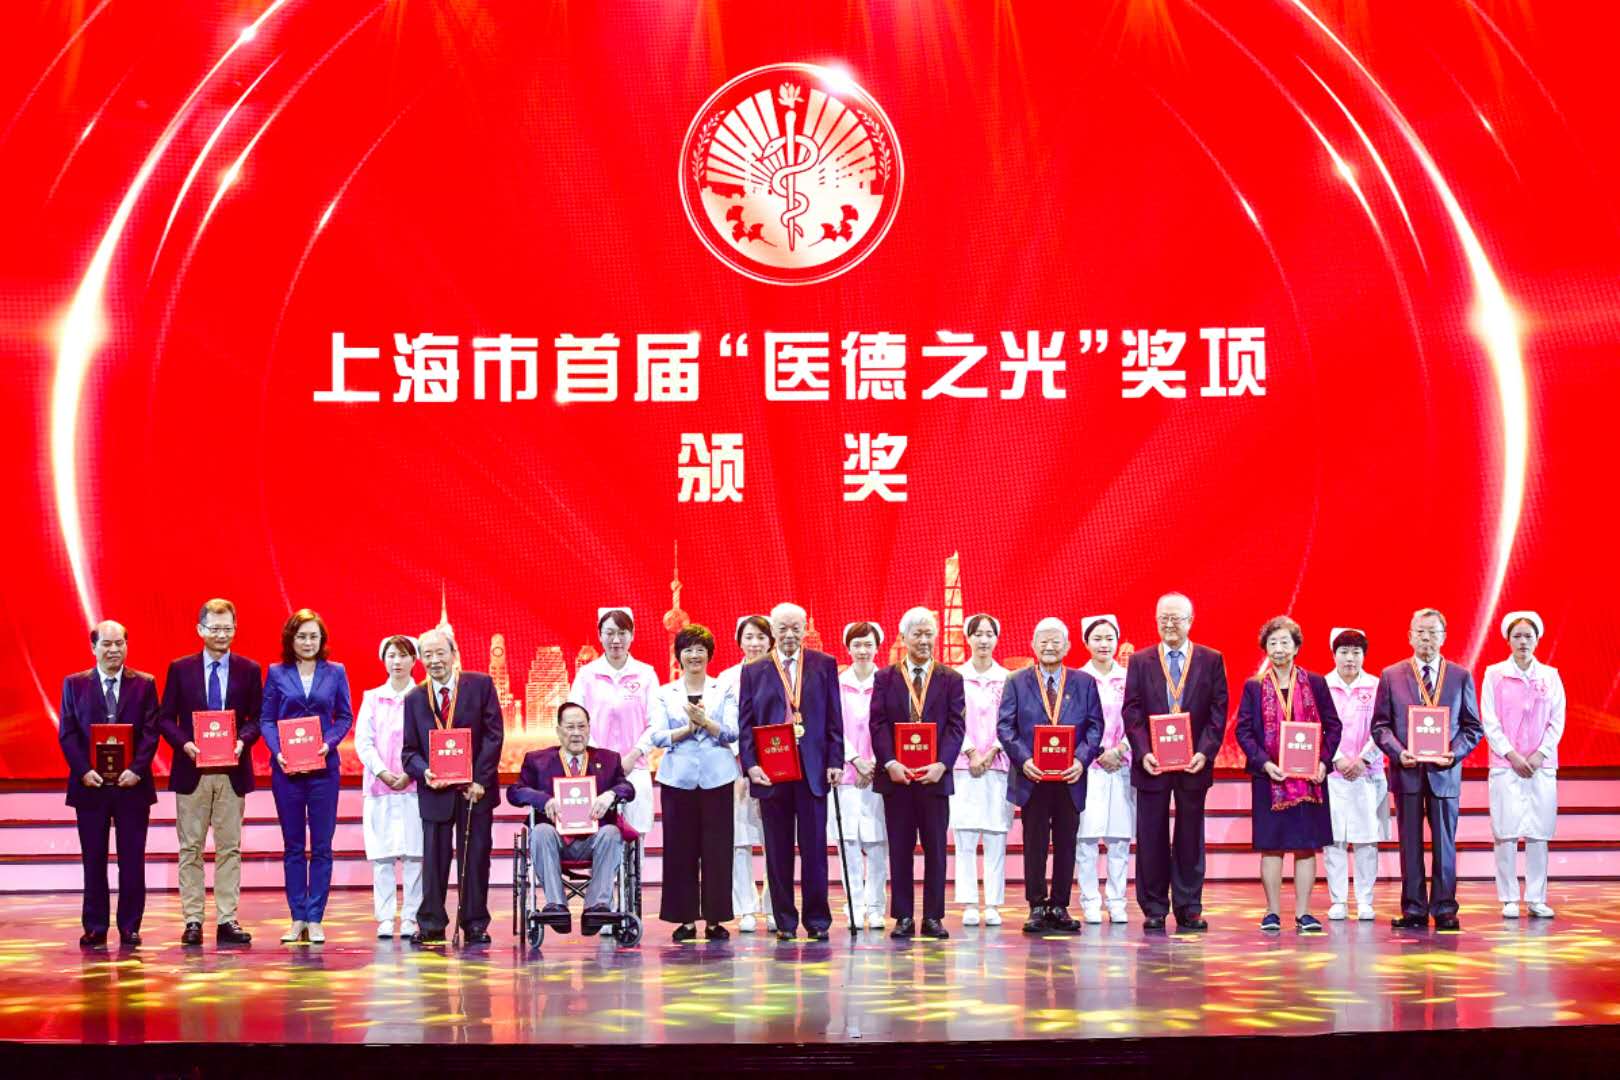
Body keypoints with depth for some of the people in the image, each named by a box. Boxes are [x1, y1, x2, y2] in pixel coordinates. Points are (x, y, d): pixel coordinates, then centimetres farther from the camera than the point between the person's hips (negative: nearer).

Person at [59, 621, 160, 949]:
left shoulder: (144, 684, 6)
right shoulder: (74, 684, 7)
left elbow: (150, 732, 0)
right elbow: (67, 733, 3)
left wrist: (137, 770, -13)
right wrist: (83, 771, -10)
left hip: (132, 783, 0)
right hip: (90, 785, 0)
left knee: (132, 860, 2)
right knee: (94, 860, 4)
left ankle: (129, 928, 8)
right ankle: (95, 928, 10)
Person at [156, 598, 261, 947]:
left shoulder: (249, 670, 5)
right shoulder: (180, 669, 4)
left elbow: (256, 718, 5)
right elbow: (165, 718, 3)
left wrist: (243, 741, -14)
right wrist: (184, 743, -14)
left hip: (233, 771, 1)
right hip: (192, 770, -1)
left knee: (230, 848, 3)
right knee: (191, 849, 2)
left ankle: (227, 921, 7)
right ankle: (192, 921, 6)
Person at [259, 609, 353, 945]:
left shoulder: (335, 673, 5)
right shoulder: (276, 674, 5)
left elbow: (345, 716, 6)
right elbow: (266, 719, 4)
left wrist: (329, 743, -11)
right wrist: (277, 751, -12)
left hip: (323, 767, 0)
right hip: (286, 767, 0)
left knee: (321, 846, 0)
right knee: (292, 846, 5)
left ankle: (315, 919, 5)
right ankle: (297, 918, 11)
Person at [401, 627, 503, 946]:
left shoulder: (480, 685, 0)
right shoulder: (415, 698, 6)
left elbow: (493, 734, -4)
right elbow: (409, 750, 6)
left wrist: (480, 779, -12)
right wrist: (424, 773, -15)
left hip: (475, 788, -1)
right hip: (435, 790, 1)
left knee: (475, 858, 4)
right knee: (434, 858, 2)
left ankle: (475, 925, 11)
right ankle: (430, 925, 9)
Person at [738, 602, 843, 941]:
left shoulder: (824, 665, 8)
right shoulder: (754, 672, 9)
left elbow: (834, 719, 6)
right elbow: (745, 724, 7)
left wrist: (835, 761, -2)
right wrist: (750, 764, -6)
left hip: (813, 769, -1)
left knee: (814, 847, 0)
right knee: (778, 850, 4)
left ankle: (817, 919, 7)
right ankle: (785, 921, 11)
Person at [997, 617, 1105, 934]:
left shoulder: (1084, 683, 10)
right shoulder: (1017, 682, 6)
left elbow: (1094, 726, 5)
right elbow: (1005, 726, 0)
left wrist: (1081, 759, -11)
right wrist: (1023, 759, -14)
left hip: (1069, 778, 1)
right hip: (1033, 777, -1)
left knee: (1066, 843, 4)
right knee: (1035, 844, 1)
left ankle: (1060, 907, 11)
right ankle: (1037, 906, 7)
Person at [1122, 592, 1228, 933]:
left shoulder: (1211, 660, 5)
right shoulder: (1140, 662, 6)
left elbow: (1218, 712, 1)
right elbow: (1132, 713, 2)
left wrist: (1205, 752, -11)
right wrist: (1143, 753, -11)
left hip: (1193, 763, 0)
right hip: (1152, 763, 0)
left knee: (1190, 839, 6)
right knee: (1151, 839, 3)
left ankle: (1189, 909, 12)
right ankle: (1154, 909, 10)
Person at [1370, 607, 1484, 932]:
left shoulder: (1461, 677, 7)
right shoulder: (1390, 676, 6)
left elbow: (1473, 726, 7)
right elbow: (1380, 724, 5)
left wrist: (1454, 753, -11)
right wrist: (1398, 752, -12)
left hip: (1445, 772, 0)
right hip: (1407, 771, 0)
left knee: (1444, 842, 3)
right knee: (1410, 844, 4)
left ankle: (1444, 910, 8)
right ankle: (1414, 910, 8)